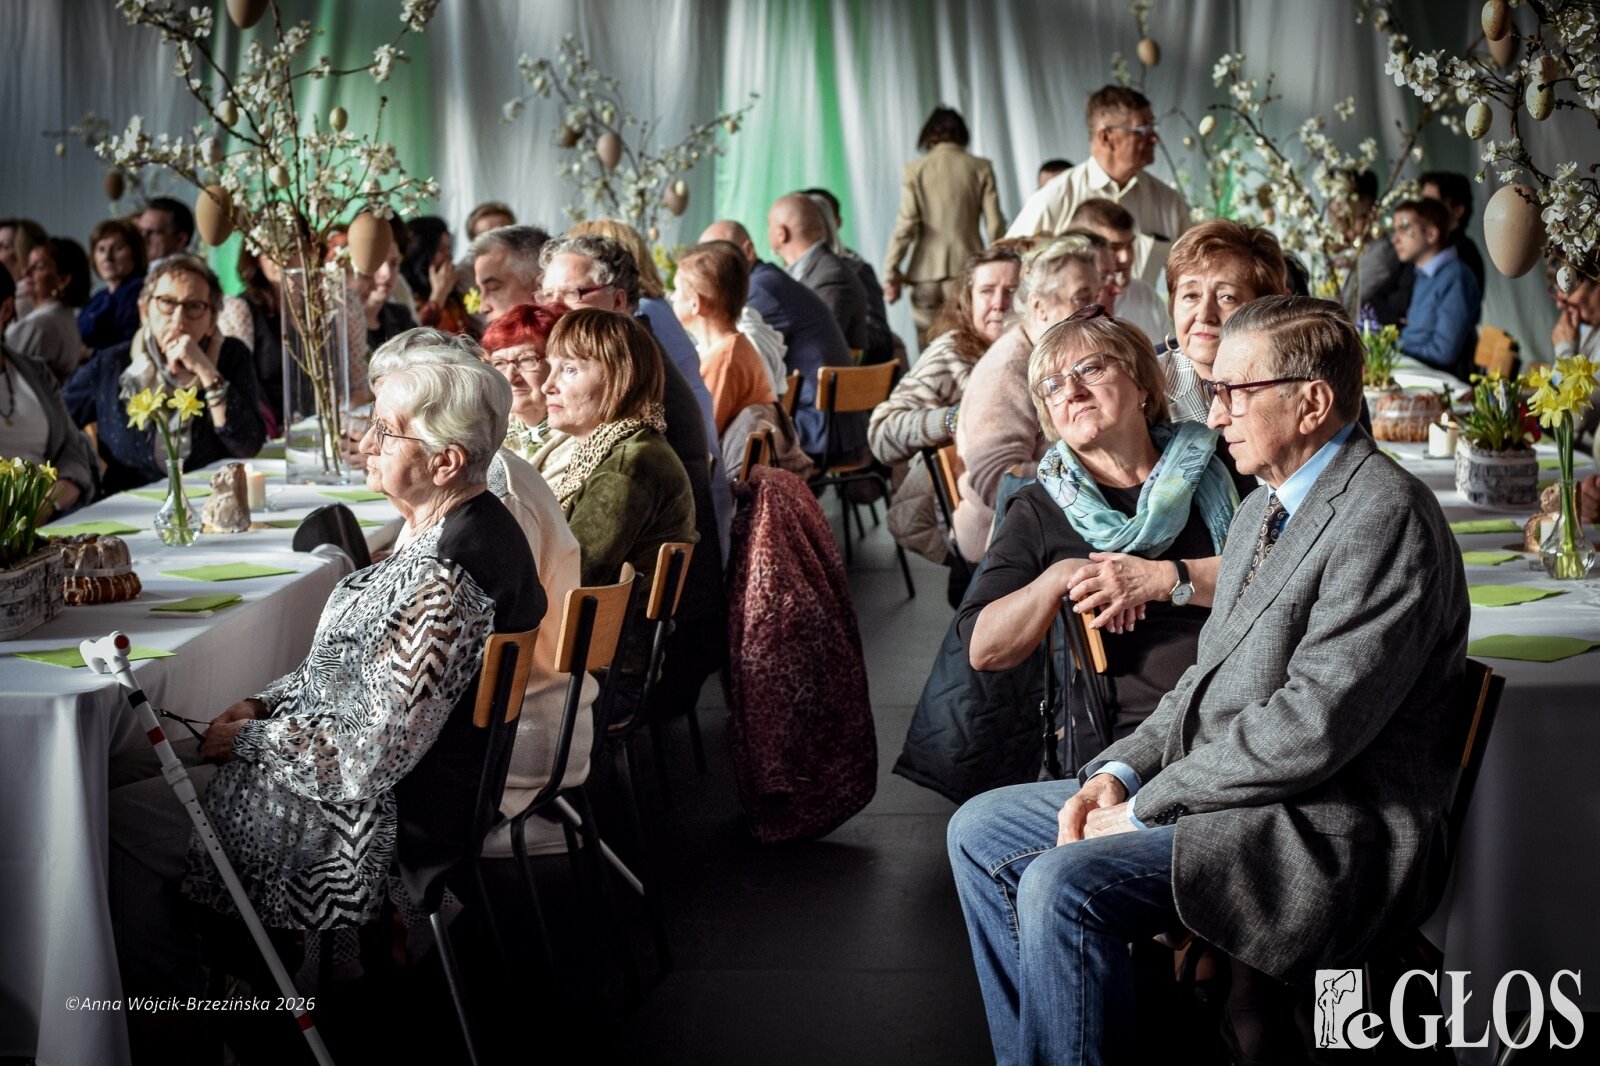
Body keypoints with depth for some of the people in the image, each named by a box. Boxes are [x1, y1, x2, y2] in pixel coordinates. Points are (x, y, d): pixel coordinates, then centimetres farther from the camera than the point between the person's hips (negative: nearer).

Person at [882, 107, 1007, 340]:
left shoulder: (915, 170, 1)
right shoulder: (981, 168, 3)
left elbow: (906, 224, -3)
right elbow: (994, 224, 1)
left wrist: (891, 273, 1)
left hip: (927, 273, 0)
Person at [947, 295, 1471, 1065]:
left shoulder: (1384, 518, -18)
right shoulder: (1264, 506, 15)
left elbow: (1311, 727, -24)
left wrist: (1148, 806, -16)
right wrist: (1122, 772, 1)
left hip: (1326, 830, -10)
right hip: (1224, 790, 10)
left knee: (1063, 885, -27)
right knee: (981, 831, 9)